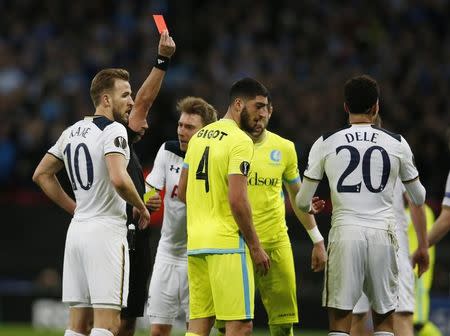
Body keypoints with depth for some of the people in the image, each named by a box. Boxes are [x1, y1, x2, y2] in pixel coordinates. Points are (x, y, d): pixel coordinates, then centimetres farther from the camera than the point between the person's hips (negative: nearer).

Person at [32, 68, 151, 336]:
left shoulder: (72, 132, 15)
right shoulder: (113, 130, -10)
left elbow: (42, 175, 23)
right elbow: (119, 180, -24)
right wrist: (142, 208, -7)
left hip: (77, 230, 8)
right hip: (106, 231, -8)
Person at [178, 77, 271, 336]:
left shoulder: (199, 137, 15)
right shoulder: (240, 141, -11)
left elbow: (182, 192, 20)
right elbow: (237, 200, -18)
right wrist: (255, 246, -11)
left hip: (195, 242, 8)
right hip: (227, 243, -8)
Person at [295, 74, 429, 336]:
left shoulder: (326, 143, 2)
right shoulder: (396, 144, 4)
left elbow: (302, 202, 6)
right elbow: (419, 198, 14)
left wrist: (314, 207, 30)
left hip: (345, 234, -1)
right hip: (383, 235, 1)